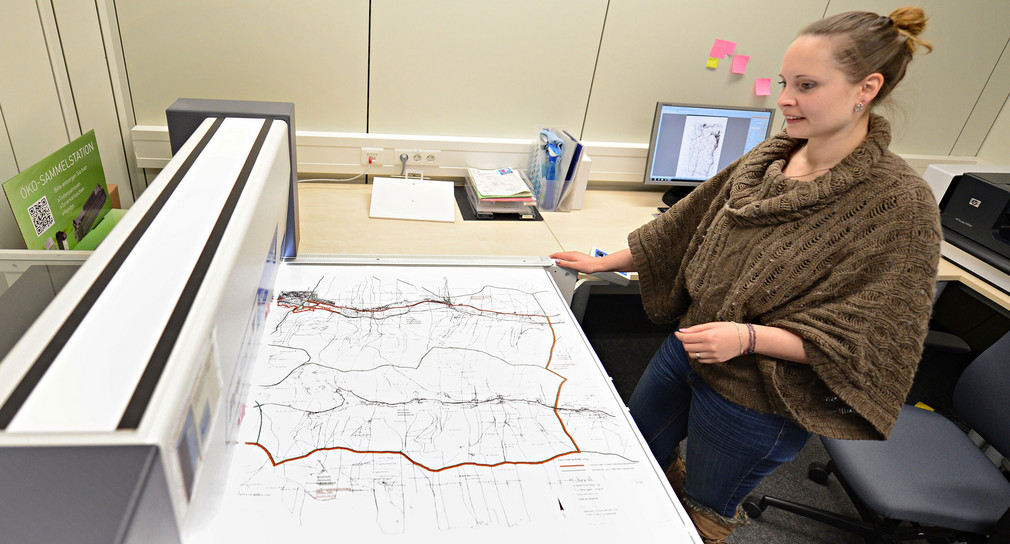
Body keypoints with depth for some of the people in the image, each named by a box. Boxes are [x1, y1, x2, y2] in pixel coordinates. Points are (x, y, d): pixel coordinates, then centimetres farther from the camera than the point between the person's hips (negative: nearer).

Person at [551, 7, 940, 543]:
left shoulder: (900, 203, -21)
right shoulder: (771, 155, -2)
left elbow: (865, 340, -20)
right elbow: (687, 222, 8)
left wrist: (748, 337, -32)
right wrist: (602, 262, 9)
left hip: (754, 401, -6)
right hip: (687, 349, 6)